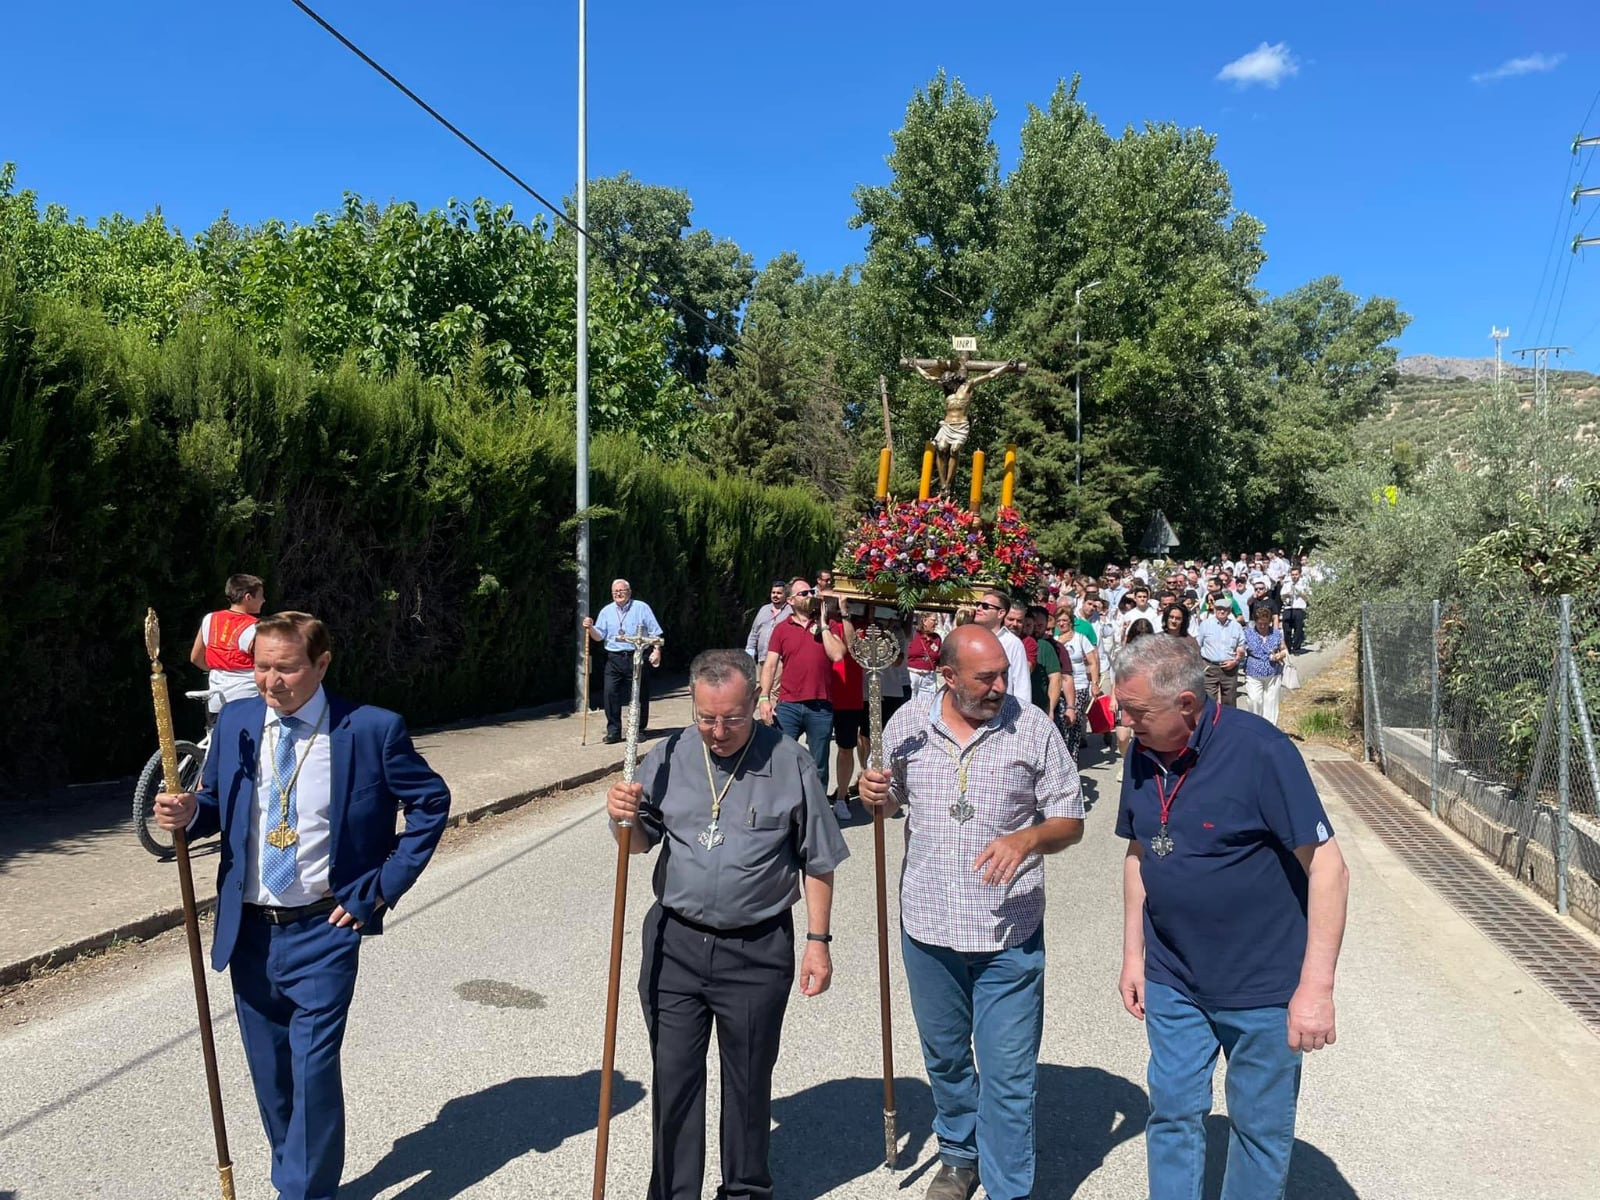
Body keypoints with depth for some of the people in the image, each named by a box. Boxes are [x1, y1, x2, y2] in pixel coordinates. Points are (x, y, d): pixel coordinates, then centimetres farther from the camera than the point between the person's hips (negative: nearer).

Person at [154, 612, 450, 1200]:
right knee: (270, 1075, 16)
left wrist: (384, 886, -6)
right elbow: (215, 804, 12)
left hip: (323, 932, -4)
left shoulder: (371, 729, -12)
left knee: (313, 1069, -6)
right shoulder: (235, 722, 1)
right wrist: (189, 813, -12)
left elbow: (431, 802, -3)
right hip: (247, 930, 5)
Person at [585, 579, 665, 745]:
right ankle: (613, 731, 1)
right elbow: (599, 636, 8)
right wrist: (590, 628, -11)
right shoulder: (606, 611, 11)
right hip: (614, 658, 2)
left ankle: (639, 730, 15)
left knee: (640, 695, 3)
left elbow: (654, 632, 2)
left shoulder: (642, 608, 4)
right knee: (611, 693, -8)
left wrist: (656, 650, -9)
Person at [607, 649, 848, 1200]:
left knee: (749, 1082, 14)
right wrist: (625, 819, -13)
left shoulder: (790, 763, -8)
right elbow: (640, 844, 9)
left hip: (757, 952, -2)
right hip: (674, 946, 2)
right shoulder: (668, 757, -2)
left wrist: (818, 940, -2)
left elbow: (818, 863, 0)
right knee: (672, 1078, 10)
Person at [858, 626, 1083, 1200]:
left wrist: (1026, 838, -23)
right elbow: (891, 801, 13)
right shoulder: (907, 724, -2)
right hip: (928, 927, 3)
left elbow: (1070, 820, -3)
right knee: (945, 1058, 21)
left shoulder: (1033, 728, -8)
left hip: (1010, 933, -3)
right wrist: (875, 795, -11)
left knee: (1009, 1075, 2)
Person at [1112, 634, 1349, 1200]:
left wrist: (1316, 986, -21)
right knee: (1172, 1113, 14)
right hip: (1171, 982, 5)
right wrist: (1133, 955, 10)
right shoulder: (1142, 755, -3)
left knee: (1261, 1127, 12)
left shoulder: (1259, 750, -22)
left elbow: (1328, 866, -19)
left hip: (1263, 985, -5)